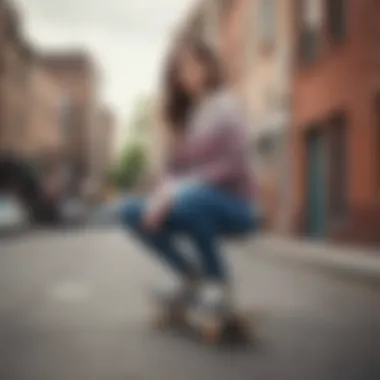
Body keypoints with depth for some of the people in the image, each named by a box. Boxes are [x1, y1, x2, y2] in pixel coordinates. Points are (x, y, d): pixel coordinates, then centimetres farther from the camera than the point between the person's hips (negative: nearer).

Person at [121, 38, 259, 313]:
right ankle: (192, 274, 5)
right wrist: (161, 196, -12)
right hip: (193, 200, 7)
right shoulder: (186, 115, 13)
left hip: (233, 205, -7)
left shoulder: (225, 106, -8)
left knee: (189, 199, -37)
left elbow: (234, 166, -18)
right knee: (133, 213, -5)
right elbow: (175, 169, 10)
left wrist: (176, 192, -22)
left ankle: (219, 280, -14)